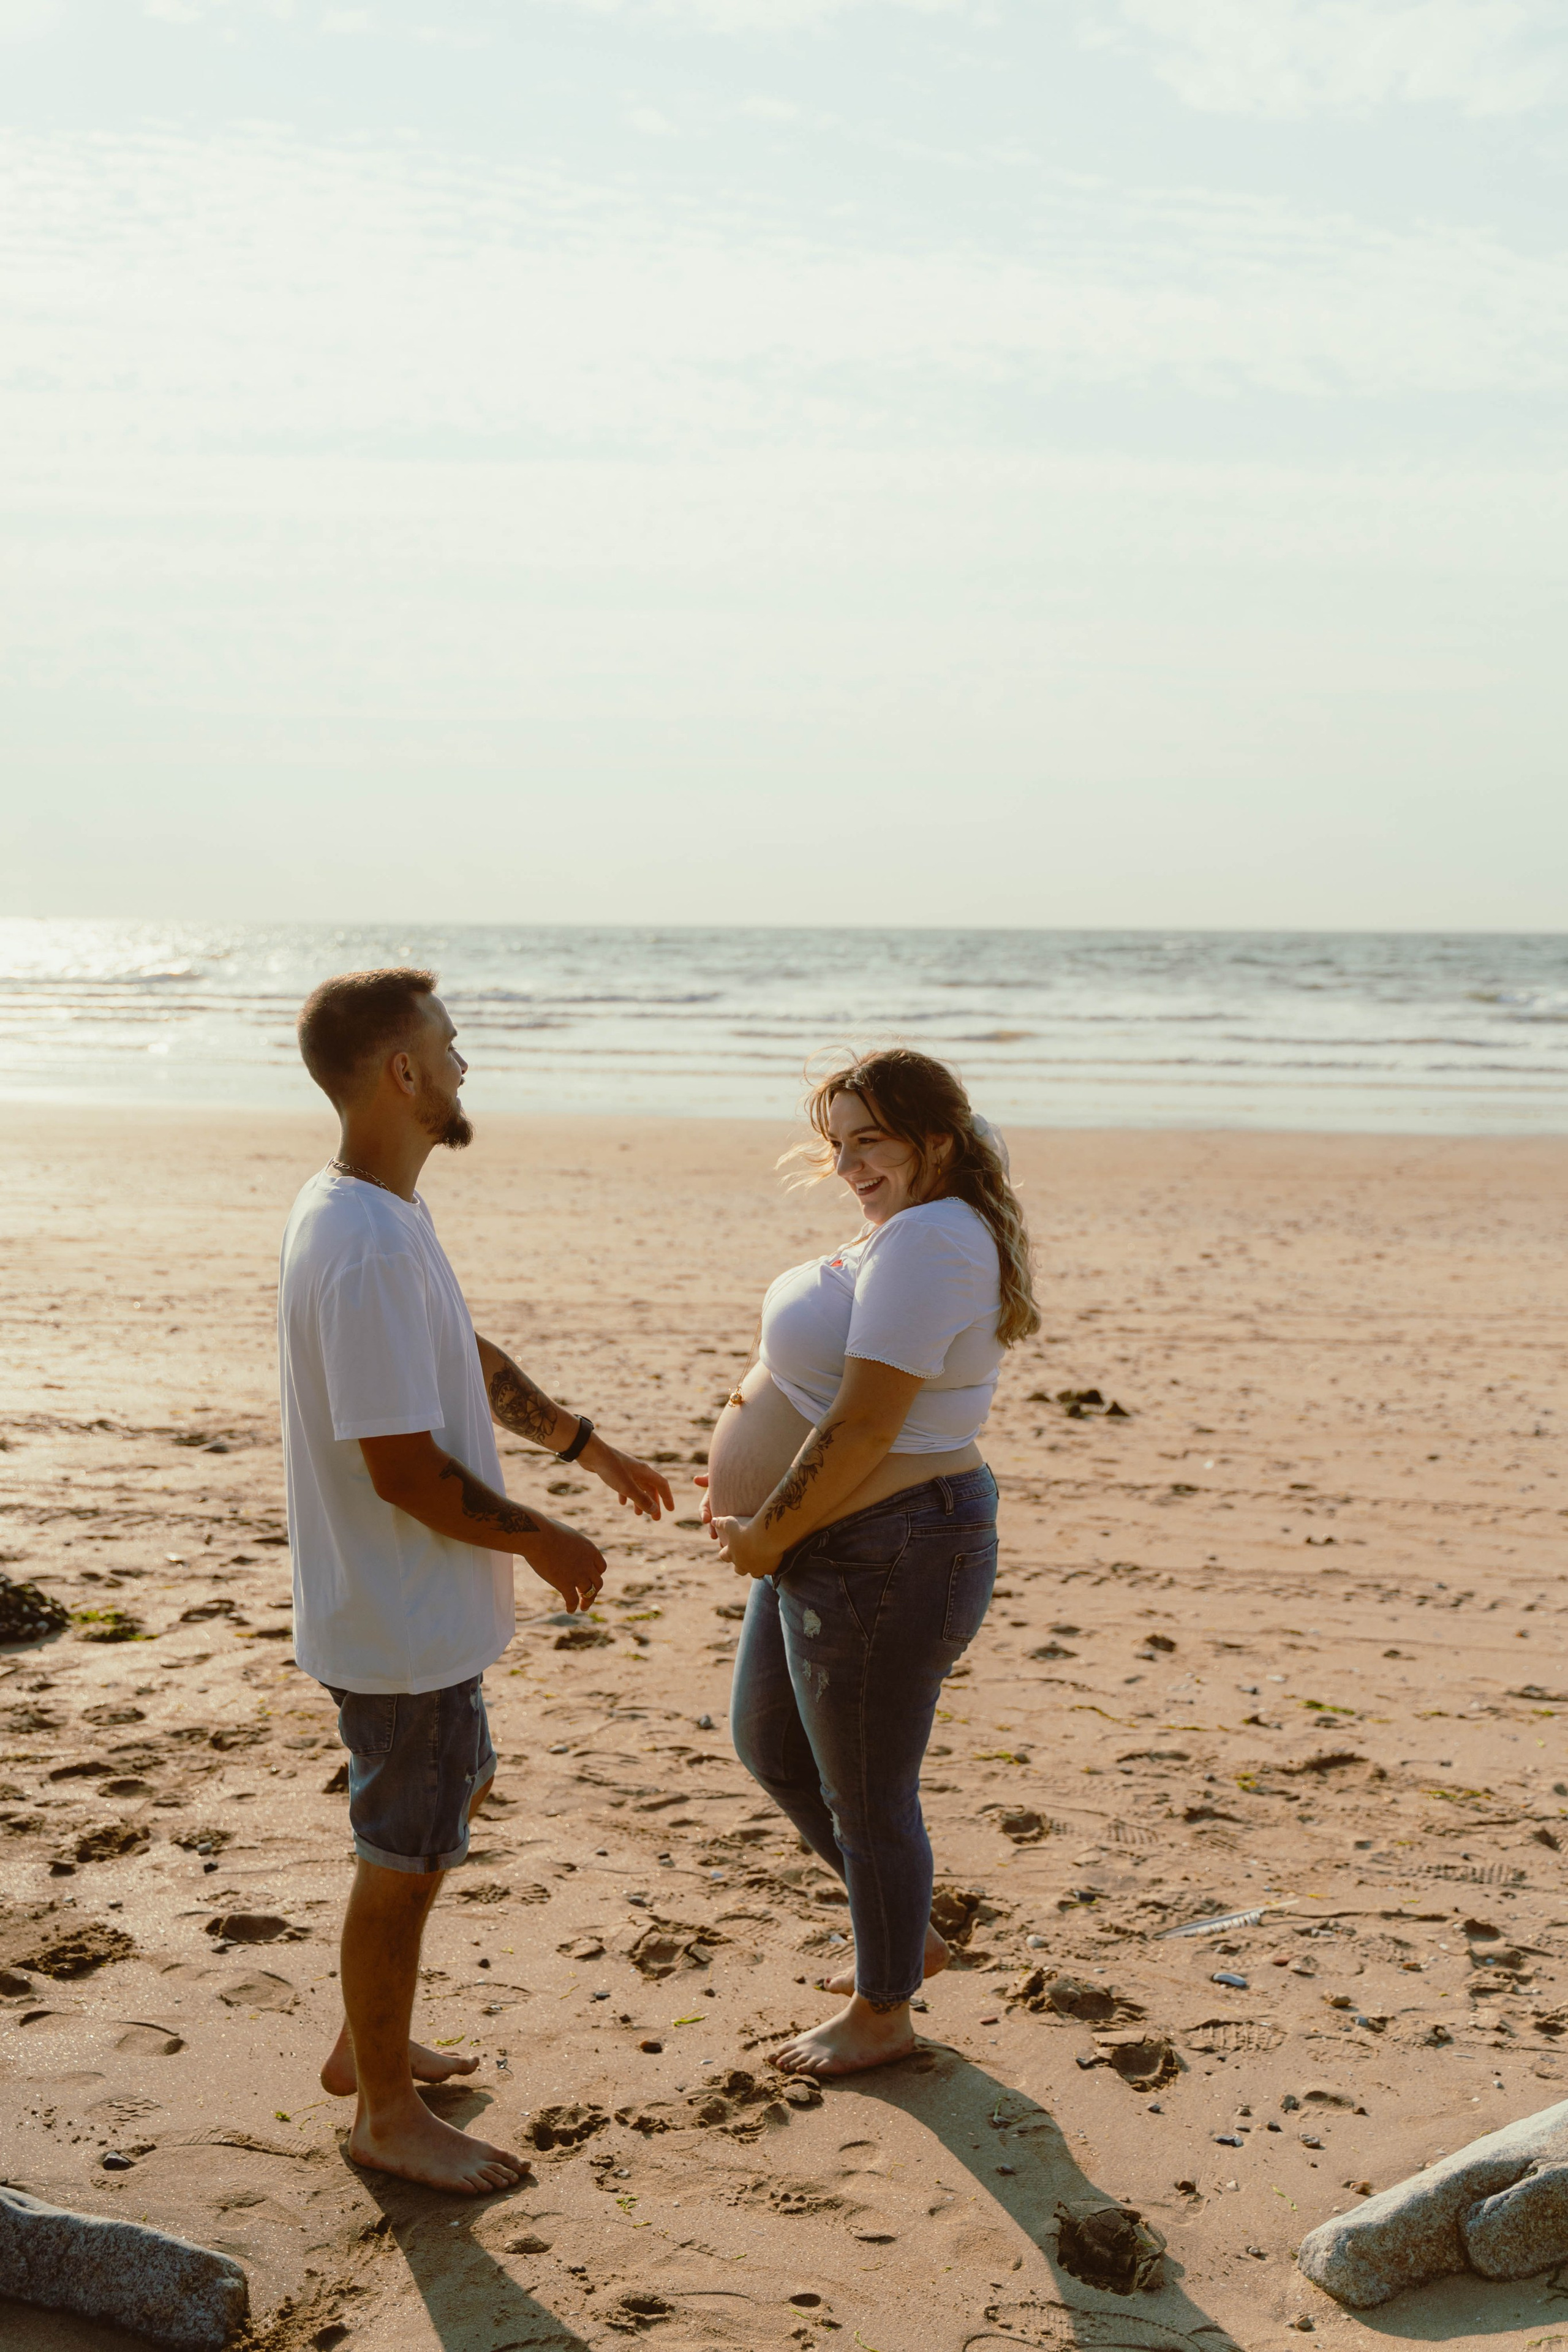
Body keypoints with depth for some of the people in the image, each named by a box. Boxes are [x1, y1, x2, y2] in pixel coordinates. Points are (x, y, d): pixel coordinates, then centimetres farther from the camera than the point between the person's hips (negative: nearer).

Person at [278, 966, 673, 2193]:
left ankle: (367, 2043, 40)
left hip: (422, 1607, 11)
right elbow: (404, 1466, -27)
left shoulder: (384, 1213, 6)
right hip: (399, 1622, -11)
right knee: (405, 1856, 5)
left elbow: (468, 1358, 19)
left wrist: (590, 1445, 21)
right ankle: (387, 2110, 24)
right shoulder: (366, 1248, -28)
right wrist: (541, 1539, -14)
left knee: (454, 1797, 25)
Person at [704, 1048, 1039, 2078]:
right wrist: (749, 1483, 7)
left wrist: (765, 1535, -16)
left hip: (886, 1563, -11)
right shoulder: (910, 1229, 11)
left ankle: (882, 2015, 27)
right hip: (833, 1547, 11)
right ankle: (907, 1935, 40)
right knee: (771, 1747, 24)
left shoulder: (929, 1242, -23)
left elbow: (862, 1428, -27)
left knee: (866, 1797, 6)